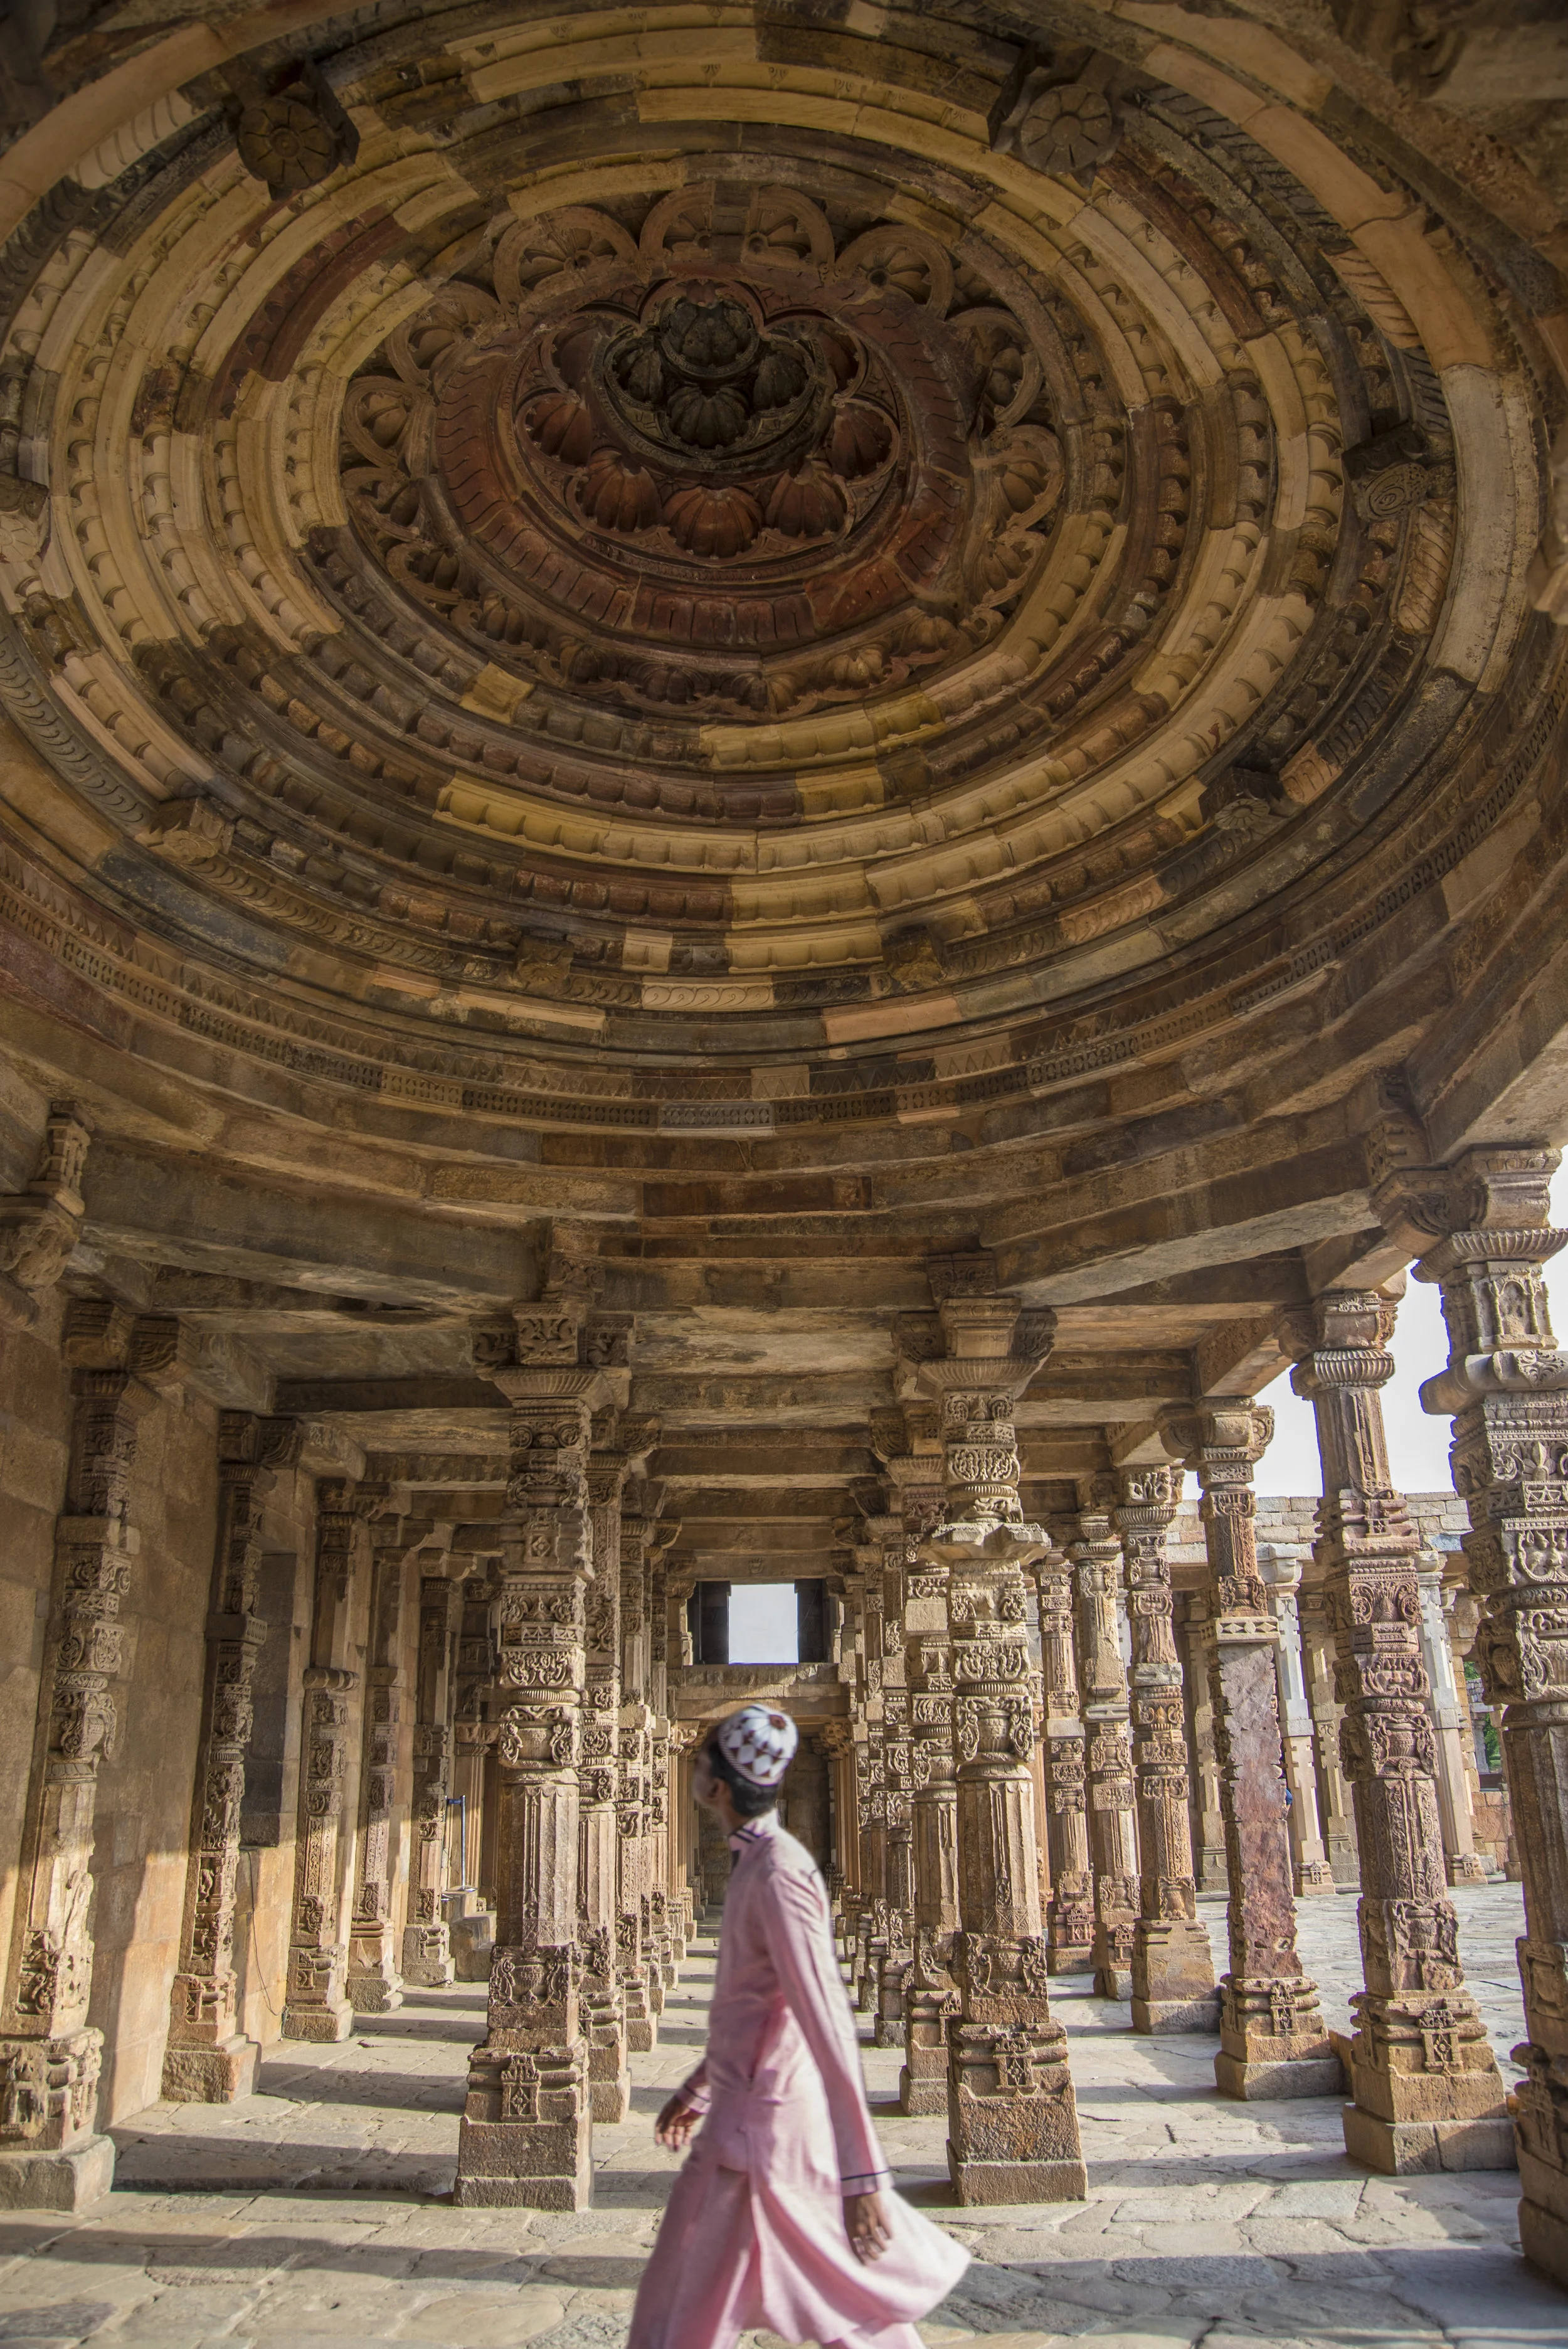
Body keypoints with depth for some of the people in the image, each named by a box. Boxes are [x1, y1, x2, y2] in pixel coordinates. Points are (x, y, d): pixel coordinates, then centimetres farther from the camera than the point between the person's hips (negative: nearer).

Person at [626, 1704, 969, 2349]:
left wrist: (863, 2174, -28)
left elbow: (828, 2026, -26)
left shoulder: (777, 1874, -22)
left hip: (758, 2127, -9)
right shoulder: (758, 1862, 9)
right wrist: (698, 2090, 29)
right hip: (746, 2107, 9)